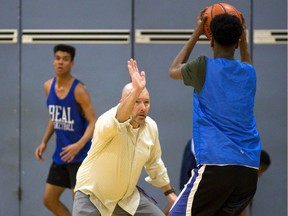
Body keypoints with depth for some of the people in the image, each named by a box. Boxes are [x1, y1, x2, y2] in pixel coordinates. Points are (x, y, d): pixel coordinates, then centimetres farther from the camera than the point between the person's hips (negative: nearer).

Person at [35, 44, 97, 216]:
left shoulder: (78, 90, -17)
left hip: (80, 155, -7)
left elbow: (94, 122, -18)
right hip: (61, 154, 8)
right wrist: (44, 142, 11)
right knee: (49, 199, 11)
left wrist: (79, 145, -32)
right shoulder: (48, 86, 4)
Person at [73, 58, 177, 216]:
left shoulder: (151, 127, -6)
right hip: (92, 193, -6)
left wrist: (169, 192, 17)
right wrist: (136, 90, -65)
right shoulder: (107, 121, -26)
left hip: (128, 194, 6)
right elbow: (117, 122, -53)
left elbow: (154, 163, 12)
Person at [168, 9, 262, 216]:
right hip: (250, 168, 5)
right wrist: (243, 40, 37)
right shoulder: (248, 73, 11)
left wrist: (196, 34, 27)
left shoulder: (203, 67, -3)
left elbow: (174, 70, 22)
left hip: (215, 163, -5)